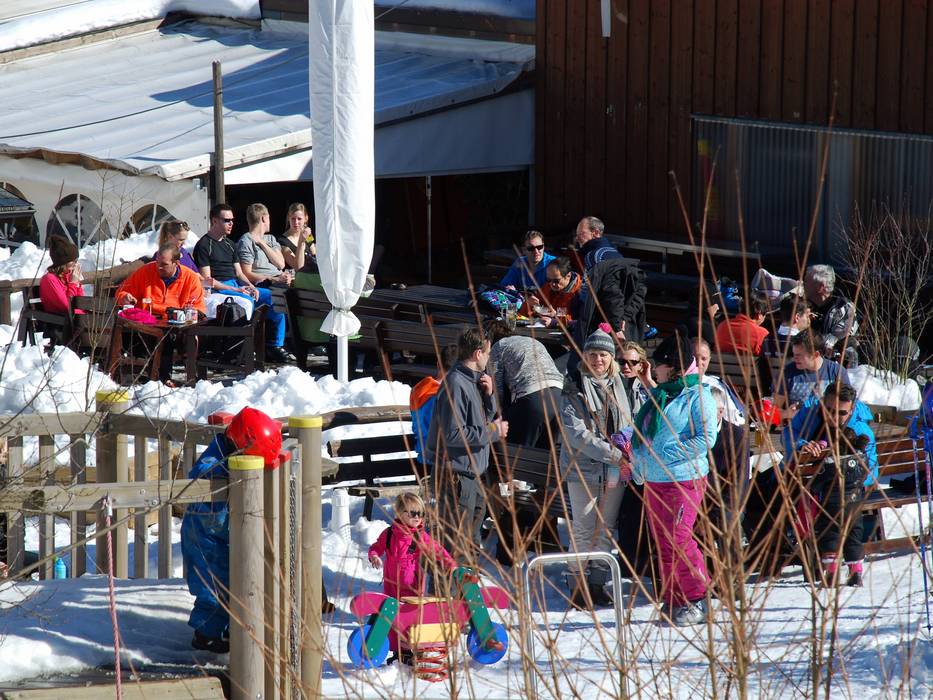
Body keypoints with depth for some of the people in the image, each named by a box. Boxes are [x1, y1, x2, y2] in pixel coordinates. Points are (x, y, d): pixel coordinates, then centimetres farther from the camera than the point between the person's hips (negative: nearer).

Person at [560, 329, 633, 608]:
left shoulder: (619, 385, 11)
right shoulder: (574, 387, -5)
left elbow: (628, 425, 20)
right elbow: (575, 431, -14)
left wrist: (627, 453, 0)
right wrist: (612, 454, -18)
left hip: (616, 471, 5)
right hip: (583, 468, -5)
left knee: (605, 530, 9)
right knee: (584, 530, -3)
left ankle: (598, 583, 17)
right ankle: (580, 583, 4)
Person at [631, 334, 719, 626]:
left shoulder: (698, 396, -6)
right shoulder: (657, 396, 18)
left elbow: (706, 438, -14)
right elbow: (641, 433, 25)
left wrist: (668, 455, -18)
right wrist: (637, 461, 8)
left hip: (684, 479, -8)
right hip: (653, 481, 8)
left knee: (678, 540, -12)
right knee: (662, 543, 9)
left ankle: (697, 600, -2)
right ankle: (672, 600, 16)